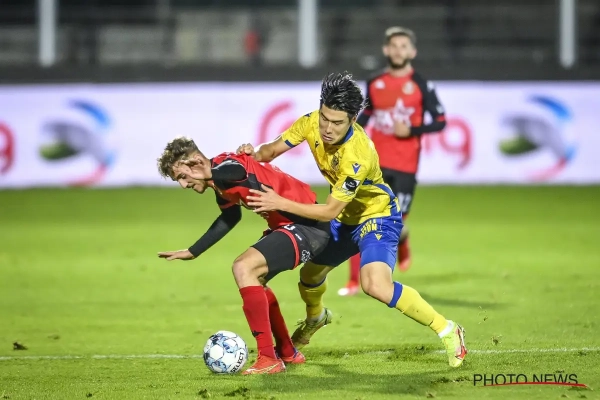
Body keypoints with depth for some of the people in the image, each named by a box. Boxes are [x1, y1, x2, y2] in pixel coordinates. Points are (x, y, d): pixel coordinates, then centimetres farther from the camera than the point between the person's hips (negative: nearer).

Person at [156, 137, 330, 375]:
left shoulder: (225, 170, -19)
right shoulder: (220, 180, 10)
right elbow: (230, 217, 28)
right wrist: (192, 252, 36)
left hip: (307, 224, -11)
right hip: (289, 224, 11)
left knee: (244, 268, -21)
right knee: (252, 276, 24)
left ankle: (268, 359, -19)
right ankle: (287, 353, 35)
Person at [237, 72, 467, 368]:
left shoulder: (357, 156, -36)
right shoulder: (312, 123, -16)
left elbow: (329, 211, -30)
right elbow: (273, 150, -3)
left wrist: (280, 203, -33)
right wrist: (254, 154, -25)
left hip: (377, 217, -8)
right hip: (346, 219, 8)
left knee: (375, 284, -31)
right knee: (309, 276, 20)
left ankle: (447, 331, -17)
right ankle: (315, 318, 57)